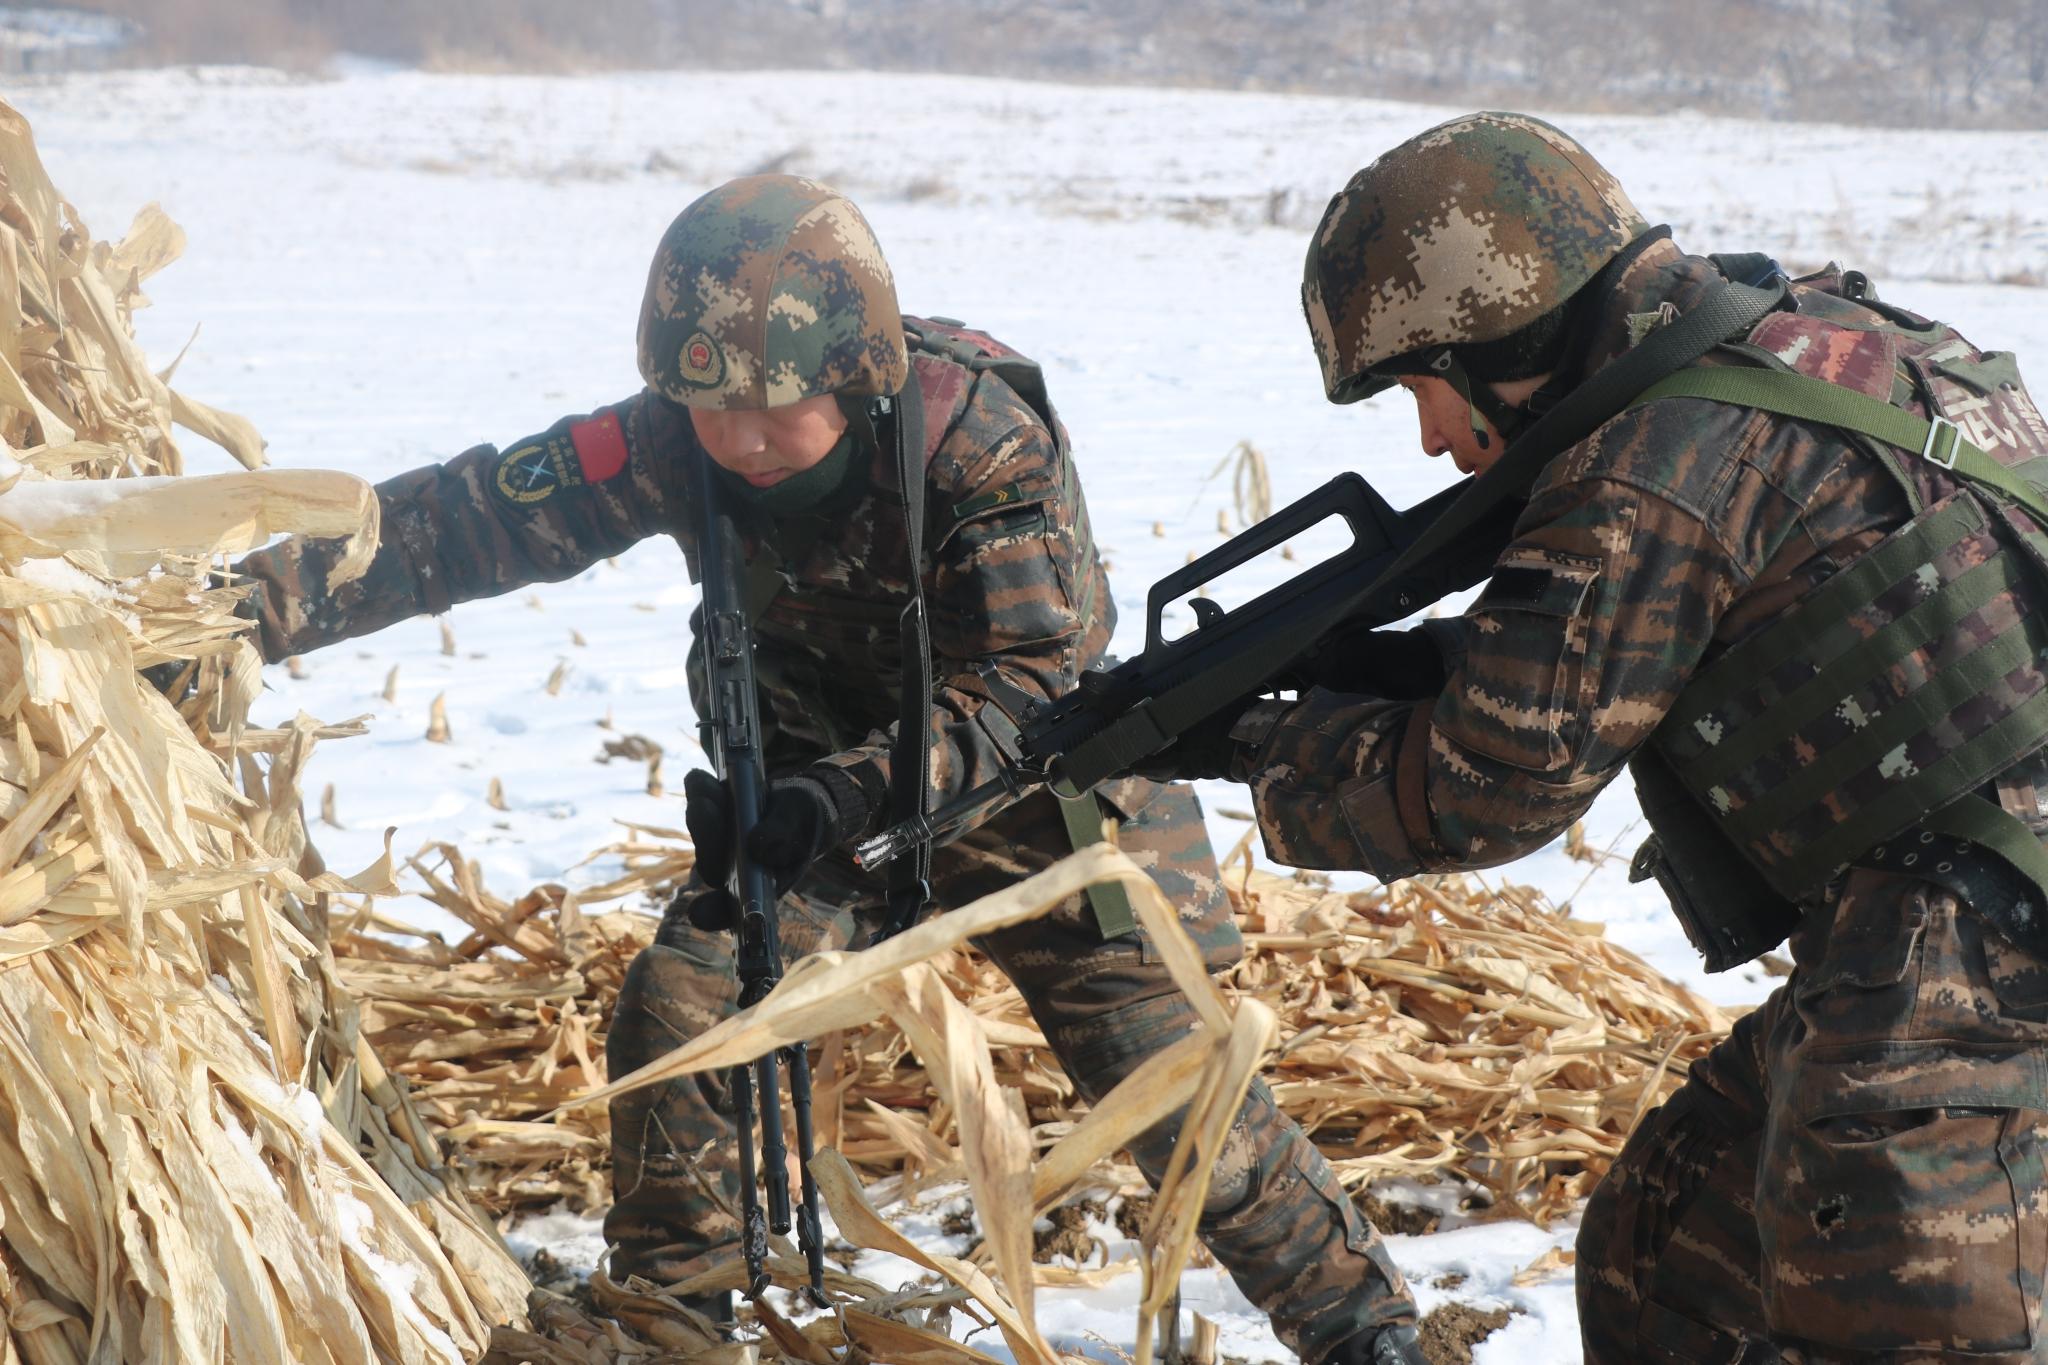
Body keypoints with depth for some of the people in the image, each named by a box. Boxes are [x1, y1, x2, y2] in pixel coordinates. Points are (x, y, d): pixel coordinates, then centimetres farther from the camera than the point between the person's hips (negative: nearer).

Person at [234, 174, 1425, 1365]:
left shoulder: (981, 433, -31)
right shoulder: (675, 444, -22)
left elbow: (1032, 678, -32)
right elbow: (466, 520, -22)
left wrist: (847, 796, -46)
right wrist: (252, 609, -33)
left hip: (1037, 781, -3)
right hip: (831, 784, 4)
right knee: (677, 1015, -10)